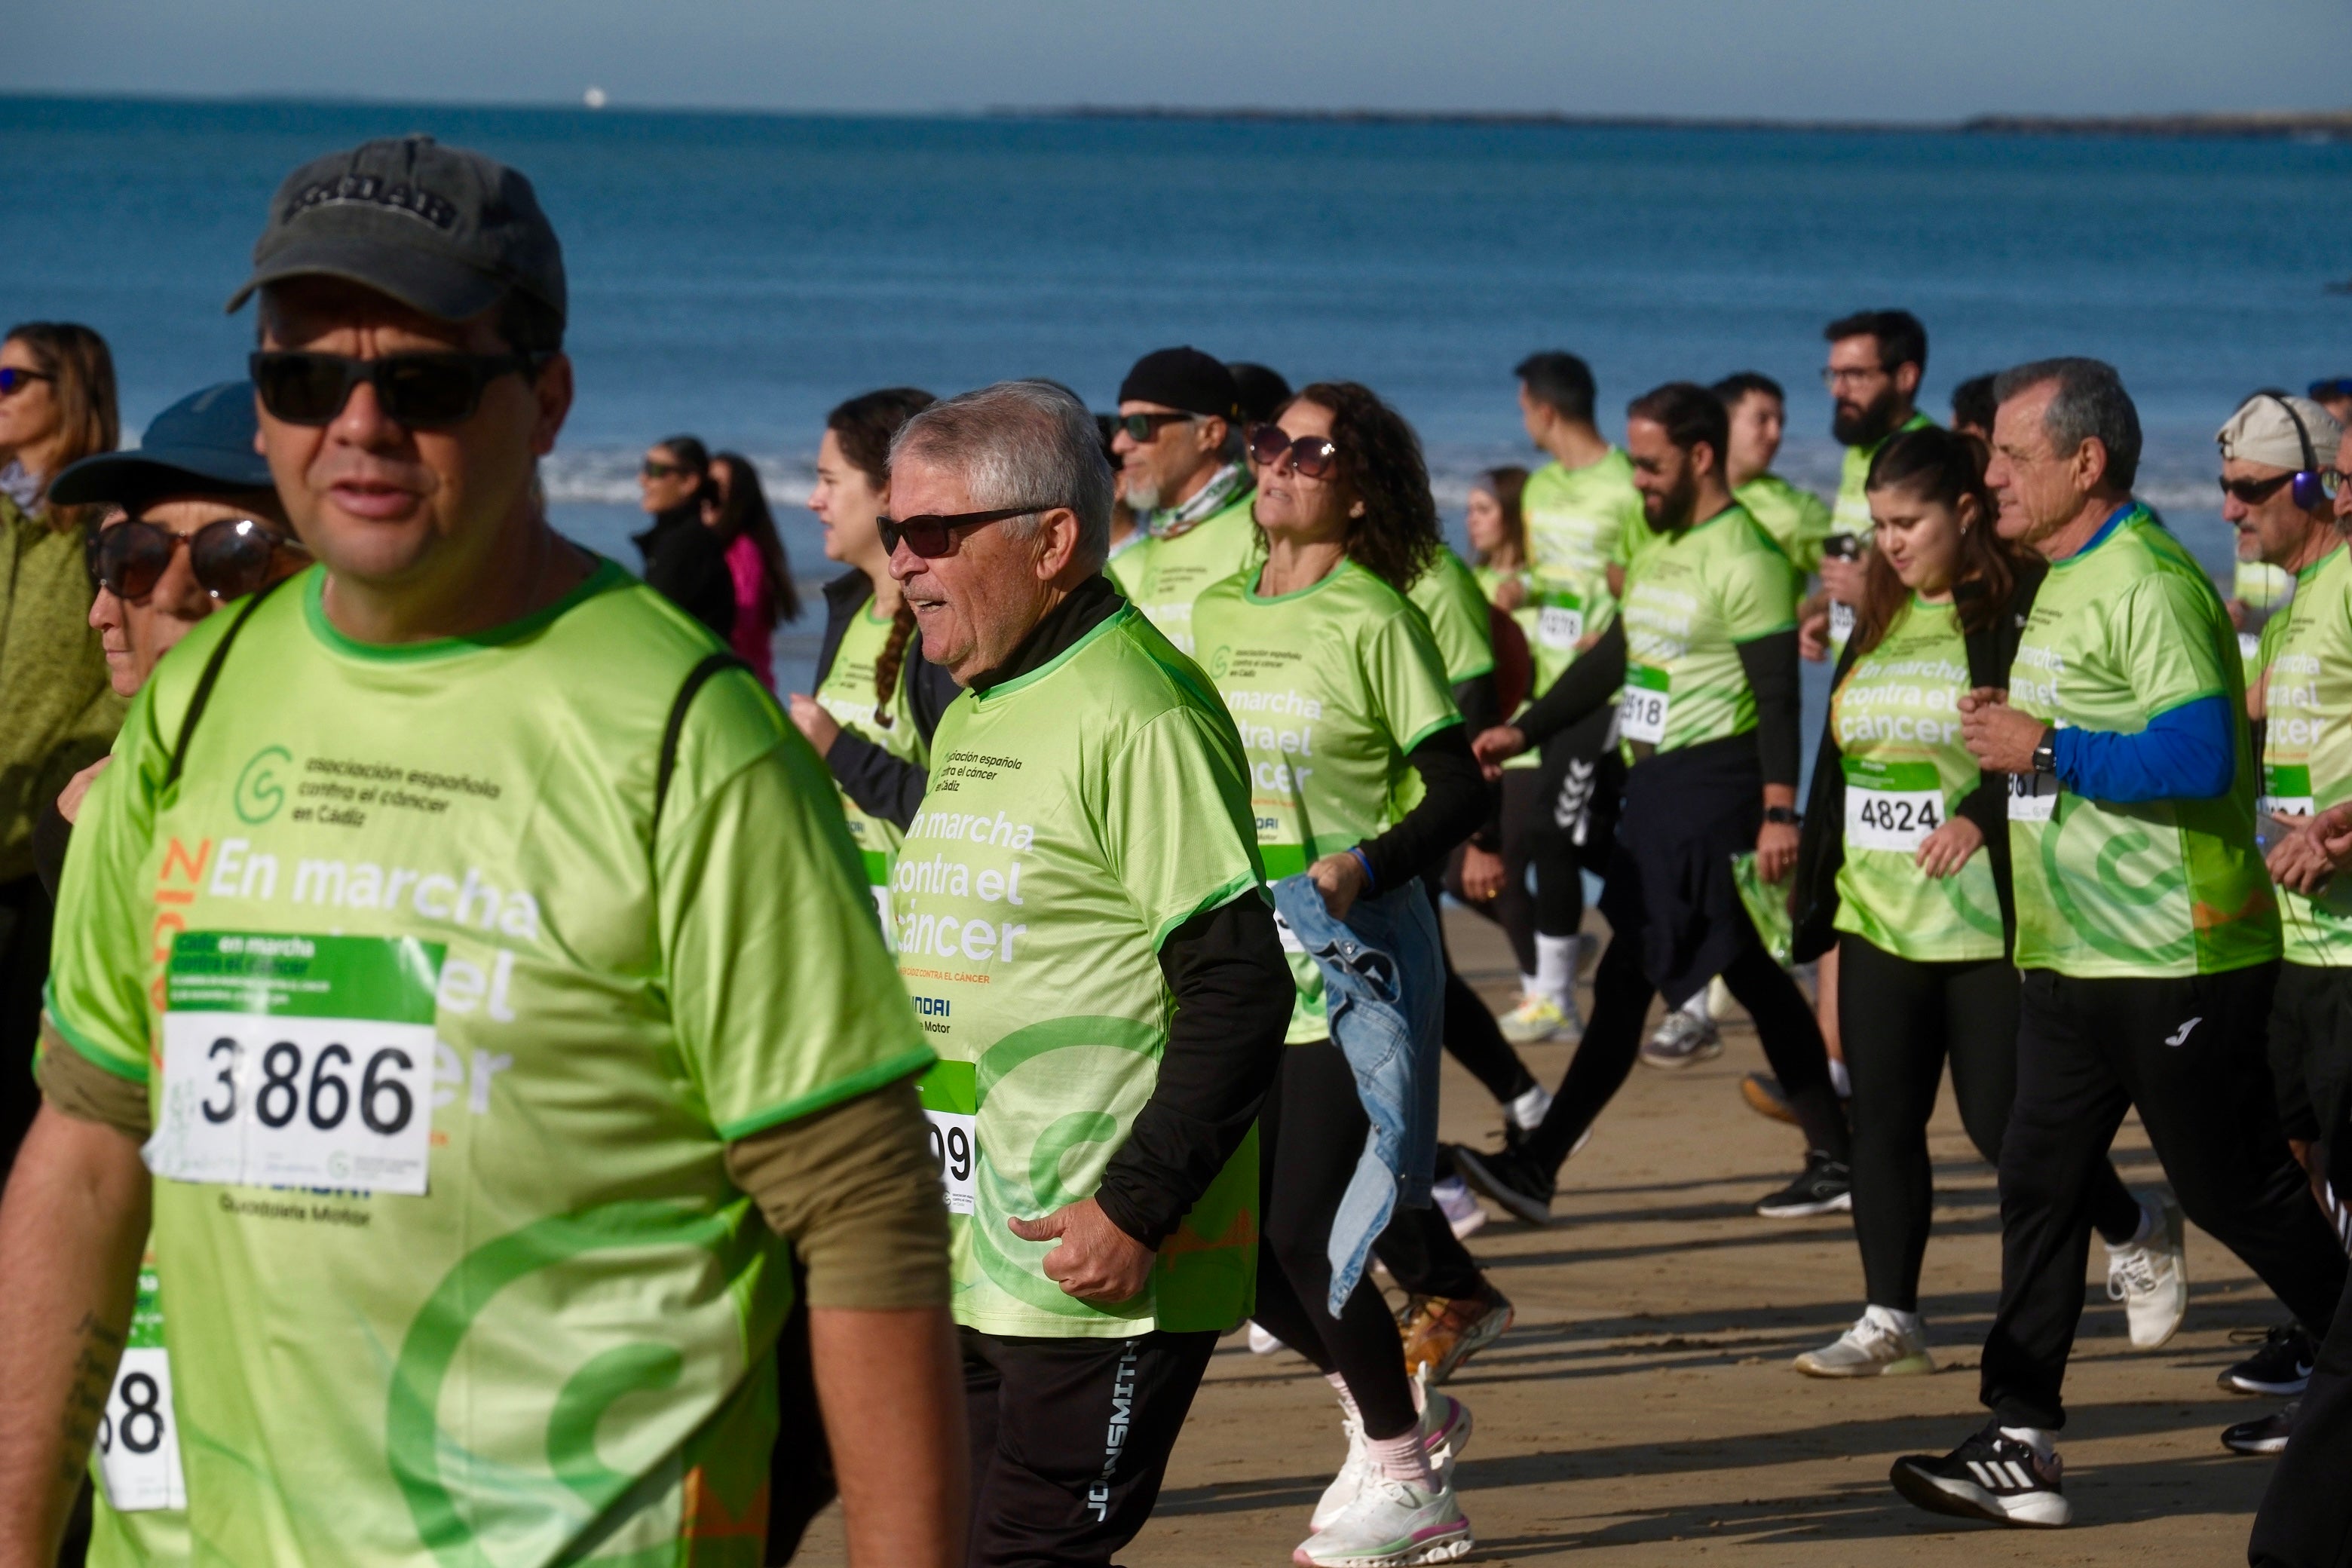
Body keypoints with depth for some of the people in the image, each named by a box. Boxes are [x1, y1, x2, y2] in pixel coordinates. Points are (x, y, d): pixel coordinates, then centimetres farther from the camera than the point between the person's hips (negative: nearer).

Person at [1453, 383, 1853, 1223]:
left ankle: (1539, 1165, -10)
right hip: (1656, 783, 10)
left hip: (1712, 787, -10)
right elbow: (1613, 659, 22)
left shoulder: (1743, 561, -14)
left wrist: (1779, 811, -24)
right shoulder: (1659, 551, 15)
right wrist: (1522, 731, 16)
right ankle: (1834, 1158, 17)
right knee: (1755, 982, 12)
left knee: (1625, 980, -10)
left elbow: (1778, 696, -18)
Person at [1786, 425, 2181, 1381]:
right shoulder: (1881, 618, 14)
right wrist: (1815, 895, 18)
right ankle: (1890, 1322, 12)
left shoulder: (2024, 608, -10)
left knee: (2004, 1123, -2)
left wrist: (1983, 816, -31)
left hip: (1991, 920, -7)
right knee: (1882, 1121, 5)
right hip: (1880, 918, 7)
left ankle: (2140, 1236, 23)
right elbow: (1837, 762, 20)